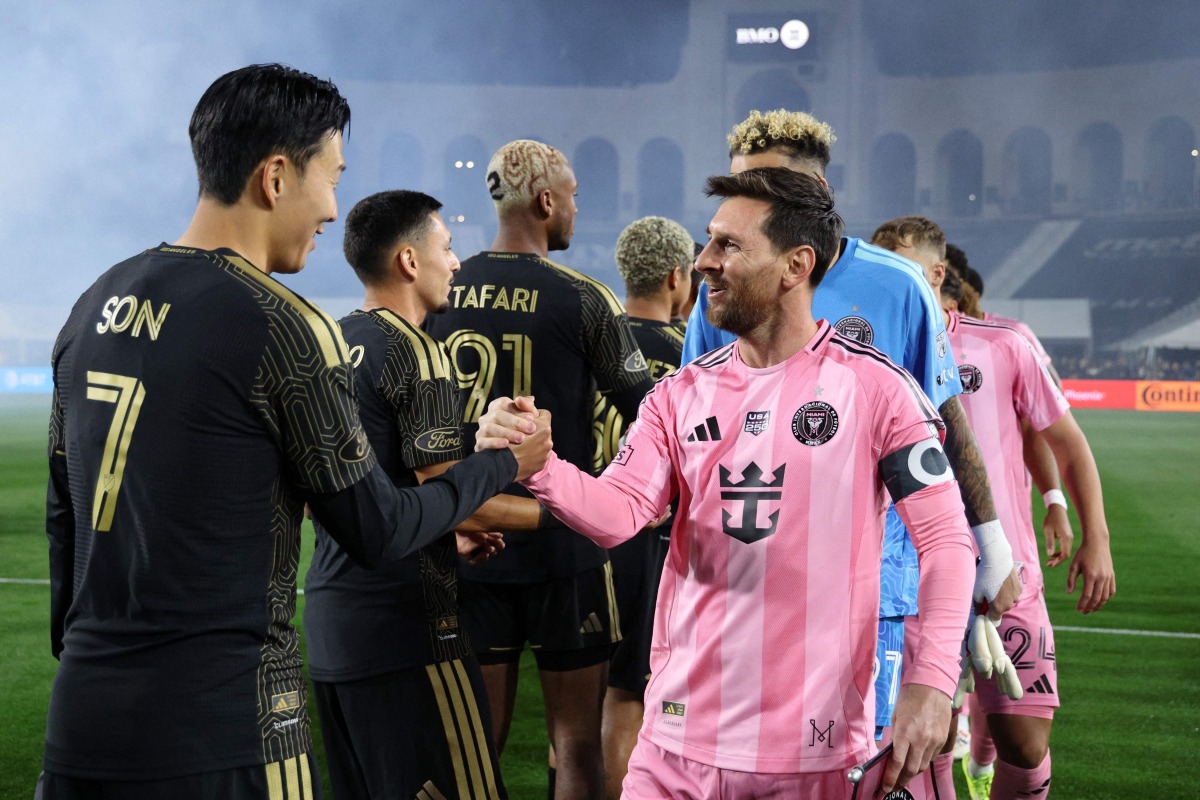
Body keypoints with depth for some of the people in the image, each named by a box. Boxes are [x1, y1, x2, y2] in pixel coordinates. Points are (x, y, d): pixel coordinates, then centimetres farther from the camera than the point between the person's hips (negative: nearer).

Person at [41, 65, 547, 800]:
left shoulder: (97, 304, 7)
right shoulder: (283, 327, -14)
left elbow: (63, 514, 13)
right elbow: (375, 531, -6)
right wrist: (501, 464, 9)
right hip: (219, 738, -6)